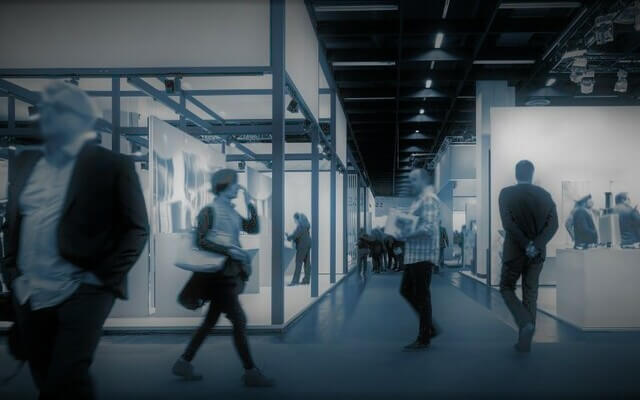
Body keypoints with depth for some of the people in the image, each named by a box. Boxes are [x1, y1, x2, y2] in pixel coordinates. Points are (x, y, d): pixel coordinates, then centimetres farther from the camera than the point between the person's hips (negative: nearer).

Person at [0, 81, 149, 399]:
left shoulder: (111, 164, -2)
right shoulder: (26, 163, 15)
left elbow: (137, 228, -4)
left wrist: (105, 277, -10)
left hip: (83, 292, -5)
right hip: (29, 296, 6)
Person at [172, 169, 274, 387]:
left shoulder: (232, 212, 15)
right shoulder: (210, 211, -10)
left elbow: (253, 229, 12)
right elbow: (201, 241, -19)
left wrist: (250, 204, 5)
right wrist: (229, 251, -25)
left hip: (229, 272, 9)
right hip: (219, 273, -9)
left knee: (211, 321, 12)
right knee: (239, 321, -7)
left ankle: (184, 363, 20)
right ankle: (251, 372, -1)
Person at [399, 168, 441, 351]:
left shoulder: (429, 199, -12)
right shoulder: (419, 199, 18)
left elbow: (429, 228, -22)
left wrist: (406, 235, -20)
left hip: (423, 255, -10)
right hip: (414, 254, 10)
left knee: (421, 295, -3)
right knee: (406, 290, 14)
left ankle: (424, 338, 6)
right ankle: (430, 327, 24)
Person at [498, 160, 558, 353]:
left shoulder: (506, 193, -6)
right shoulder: (544, 194, 3)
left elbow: (507, 223, -16)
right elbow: (553, 224, -9)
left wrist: (526, 245, -12)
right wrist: (536, 245, -14)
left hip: (514, 251, -3)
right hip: (538, 253, 3)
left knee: (506, 288, 14)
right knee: (530, 293, 11)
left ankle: (525, 322, -11)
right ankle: (525, 341, 11)